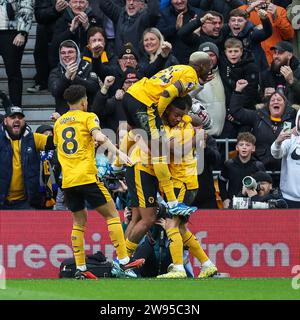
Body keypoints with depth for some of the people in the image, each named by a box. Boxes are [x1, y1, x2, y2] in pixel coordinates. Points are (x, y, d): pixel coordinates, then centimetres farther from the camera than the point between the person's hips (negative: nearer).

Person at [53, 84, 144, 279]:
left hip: (68, 181, 6)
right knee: (112, 214, 0)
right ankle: (123, 261, -9)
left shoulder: (59, 122, 18)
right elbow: (99, 137, -17)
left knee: (79, 221, 13)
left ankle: (80, 268, 6)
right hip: (87, 176, -6)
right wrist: (118, 153, -21)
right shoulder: (88, 117, 1)